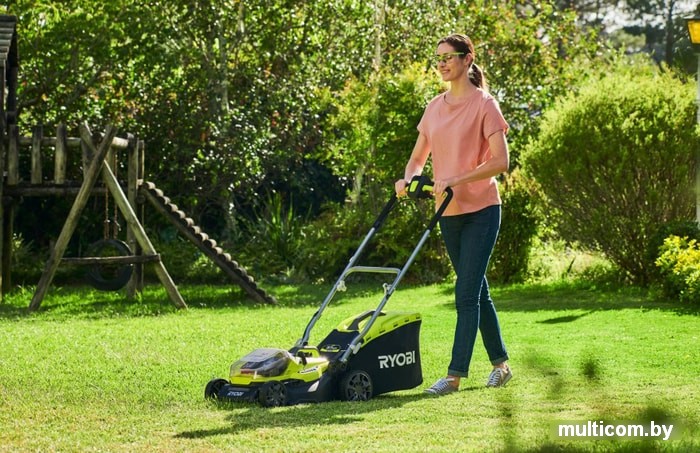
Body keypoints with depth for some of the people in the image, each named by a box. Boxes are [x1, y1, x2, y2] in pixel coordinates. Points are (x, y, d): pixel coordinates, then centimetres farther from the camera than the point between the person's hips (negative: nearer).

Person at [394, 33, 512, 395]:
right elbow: (418, 158, 14)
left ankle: (455, 375, -12)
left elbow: (500, 162, -16)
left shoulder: (483, 104, -8)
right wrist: (408, 178, -8)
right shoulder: (434, 108, 11)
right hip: (449, 213, 7)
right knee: (477, 291, 14)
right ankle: (500, 363, 25)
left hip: (480, 210, -7)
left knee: (466, 293, -10)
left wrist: (456, 180, -24)